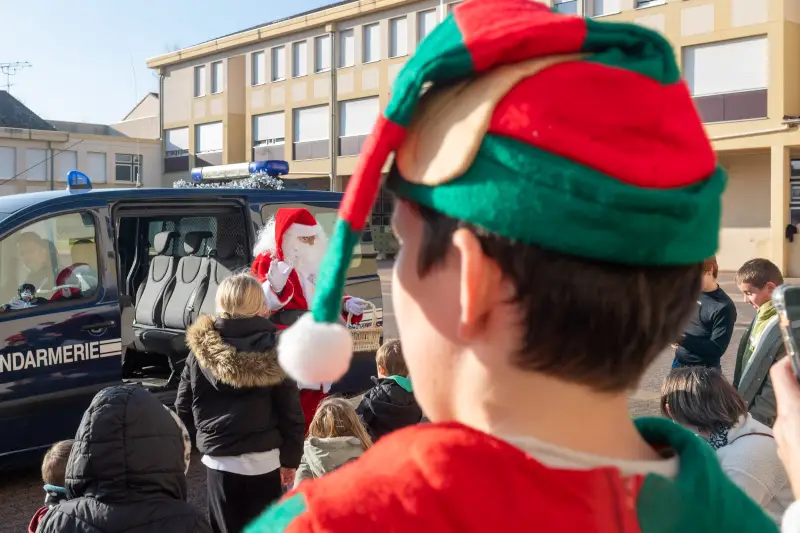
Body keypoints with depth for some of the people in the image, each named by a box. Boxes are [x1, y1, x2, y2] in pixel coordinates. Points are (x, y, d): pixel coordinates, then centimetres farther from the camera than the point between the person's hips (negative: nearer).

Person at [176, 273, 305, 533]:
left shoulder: (201, 348, -3)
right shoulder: (273, 348, -6)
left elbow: (183, 406, 2)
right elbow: (290, 410, -4)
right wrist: (291, 457, 7)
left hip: (219, 460, 1)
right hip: (263, 460, -1)